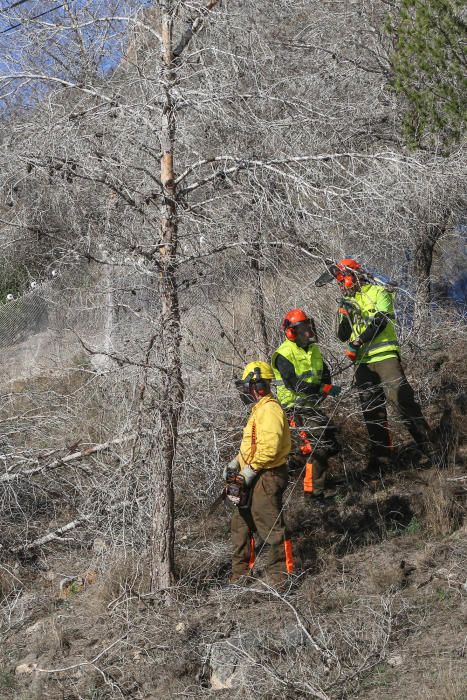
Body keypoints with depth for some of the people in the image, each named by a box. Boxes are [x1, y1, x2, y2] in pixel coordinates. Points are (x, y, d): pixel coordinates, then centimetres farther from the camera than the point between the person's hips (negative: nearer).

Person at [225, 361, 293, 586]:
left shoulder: (269, 410, -19)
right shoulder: (259, 409, 16)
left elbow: (269, 448, -28)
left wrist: (250, 470, -20)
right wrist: (236, 462, 14)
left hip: (267, 477, -11)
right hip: (254, 478, 11)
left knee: (270, 526, -5)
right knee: (241, 525, 17)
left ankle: (279, 575, 3)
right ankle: (241, 572, 27)